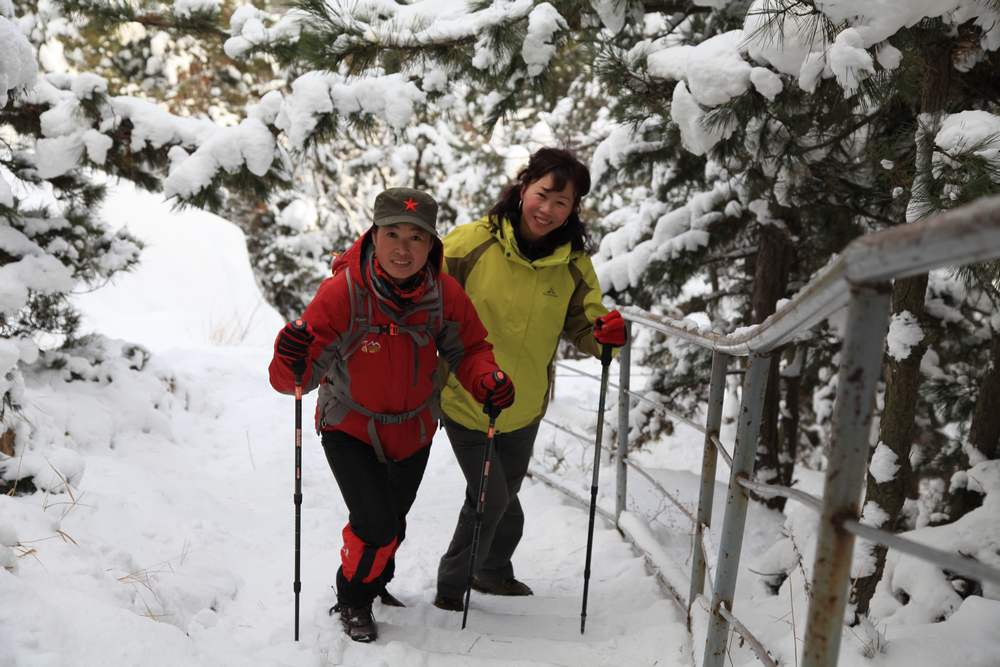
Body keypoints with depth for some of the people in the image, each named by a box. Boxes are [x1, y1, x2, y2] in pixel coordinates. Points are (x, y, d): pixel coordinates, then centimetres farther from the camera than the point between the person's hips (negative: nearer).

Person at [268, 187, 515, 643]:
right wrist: (292, 362, -50)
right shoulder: (340, 293, -28)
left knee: (393, 521, 23)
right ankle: (353, 598, 20)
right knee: (376, 525, -14)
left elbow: (468, 349, -6)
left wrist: (488, 380, -27)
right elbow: (297, 378, -27)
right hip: (350, 429, -4)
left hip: (414, 429, 4)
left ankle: (375, 580, 56)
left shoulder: (444, 293, -19)